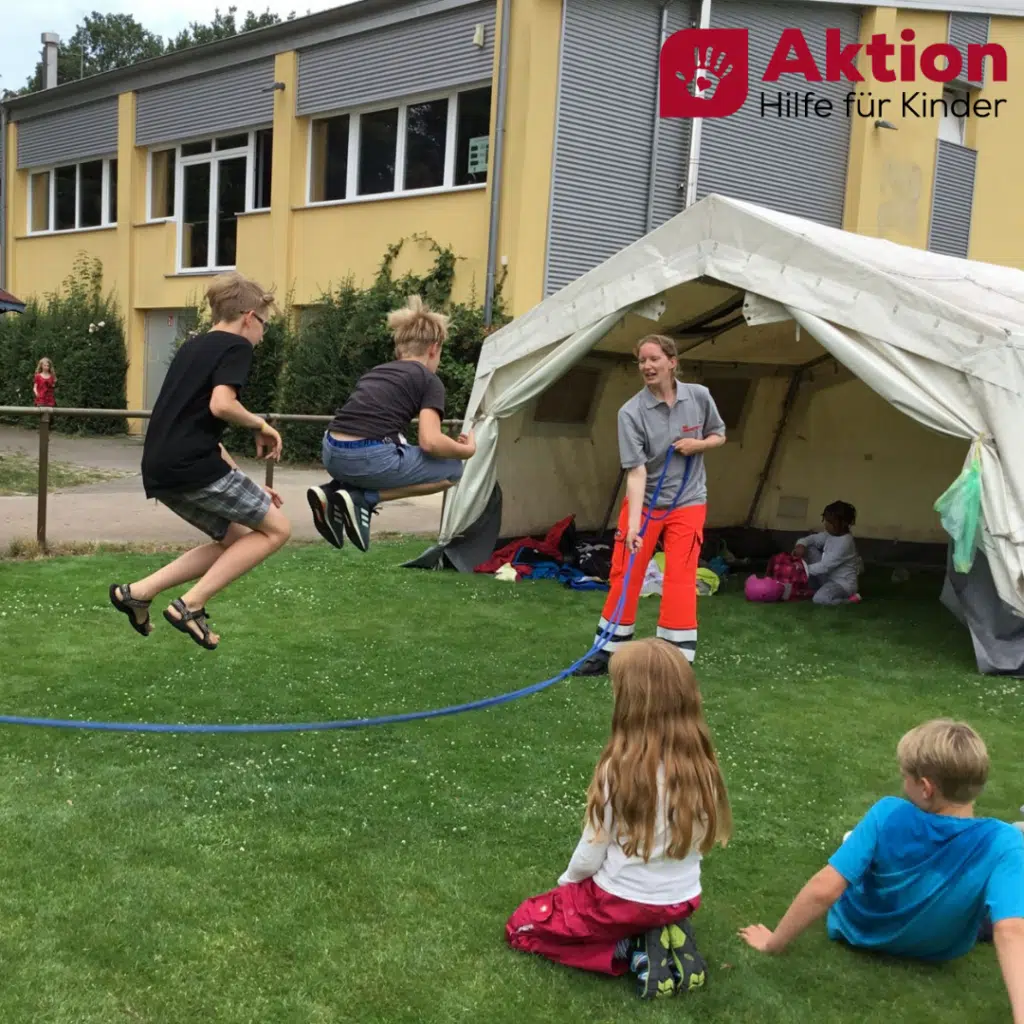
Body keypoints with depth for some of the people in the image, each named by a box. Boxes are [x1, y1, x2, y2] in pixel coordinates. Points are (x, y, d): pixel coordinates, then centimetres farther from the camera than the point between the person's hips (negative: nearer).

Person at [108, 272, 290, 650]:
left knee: (234, 539, 21)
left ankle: (138, 591, 13)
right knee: (276, 529, 2)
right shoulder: (236, 347, -2)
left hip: (161, 470, 9)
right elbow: (221, 405, -21)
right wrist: (261, 425, -1)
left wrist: (246, 485, 25)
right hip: (192, 466, -9)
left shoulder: (192, 347, 25)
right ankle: (191, 605, -3)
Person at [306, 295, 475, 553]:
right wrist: (467, 450, 10)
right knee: (453, 471, 13)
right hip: (367, 458, -7)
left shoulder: (375, 372, 25)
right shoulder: (430, 381, 6)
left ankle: (333, 493, 12)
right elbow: (430, 442, -8)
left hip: (332, 454, 7)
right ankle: (362, 498, -2)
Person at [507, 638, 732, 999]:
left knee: (521, 926, 14)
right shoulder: (703, 767, -12)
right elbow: (701, 841, 0)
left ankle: (634, 952, -1)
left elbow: (590, 856, -16)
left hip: (622, 902, -6)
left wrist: (567, 881, 7)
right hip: (683, 901, 6)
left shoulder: (620, 769, -27)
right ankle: (666, 938, 8)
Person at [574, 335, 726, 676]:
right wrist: (633, 524, -31)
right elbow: (636, 472, -22)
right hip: (643, 502, 0)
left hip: (687, 503, 1)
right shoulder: (631, 412, -17)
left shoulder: (699, 397, -8)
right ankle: (607, 652, 19)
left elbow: (719, 435, 10)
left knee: (680, 580, -5)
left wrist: (698, 444, -13)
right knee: (624, 575, 4)